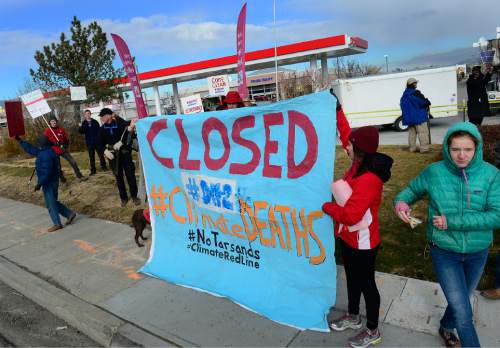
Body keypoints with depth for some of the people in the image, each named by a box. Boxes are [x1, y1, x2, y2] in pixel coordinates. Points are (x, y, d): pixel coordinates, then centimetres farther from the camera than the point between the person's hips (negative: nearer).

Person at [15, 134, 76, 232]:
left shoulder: (46, 155, -24)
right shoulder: (44, 152, 8)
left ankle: (57, 224, 7)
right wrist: (20, 141, 25)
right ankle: (70, 213, 18)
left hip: (49, 183, -10)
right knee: (53, 202, 18)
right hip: (51, 182, 10)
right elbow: (31, 149, 22)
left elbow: (46, 172, -27)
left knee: (50, 204, 0)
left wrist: (39, 183, -24)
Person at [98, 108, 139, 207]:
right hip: (113, 155, 4)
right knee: (118, 177, 9)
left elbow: (130, 134, -13)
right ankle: (123, 197, 22)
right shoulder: (103, 129, 6)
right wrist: (105, 151, -7)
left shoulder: (121, 124, -8)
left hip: (125, 153, -4)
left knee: (130, 175, 1)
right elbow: (101, 143, 10)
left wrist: (121, 142, -22)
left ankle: (134, 196, 16)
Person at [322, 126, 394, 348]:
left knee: (366, 284, 11)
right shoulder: (358, 165, -4)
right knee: (352, 279, 26)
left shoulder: (368, 180, -31)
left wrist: (327, 206, -19)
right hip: (348, 237, 9)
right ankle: (353, 317, 48)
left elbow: (349, 215, -35)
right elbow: (345, 133, 10)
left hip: (362, 243, -9)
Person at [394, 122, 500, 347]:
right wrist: (401, 201, -19)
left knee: (461, 298, 26)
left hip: (477, 252, 2)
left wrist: (452, 222, -25)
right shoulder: (434, 172, -13)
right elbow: (412, 189, 4)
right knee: (463, 313, -2)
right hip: (444, 251, -2)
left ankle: (446, 328, 55)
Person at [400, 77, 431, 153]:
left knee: (411, 132, 14)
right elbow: (424, 102, -17)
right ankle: (424, 148, -5)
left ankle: (412, 148, 18)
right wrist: (428, 102, 6)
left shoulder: (404, 94, 8)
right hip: (419, 117, -8)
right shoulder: (415, 93, -17)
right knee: (423, 132, -3)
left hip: (409, 117, 8)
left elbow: (402, 104, 19)